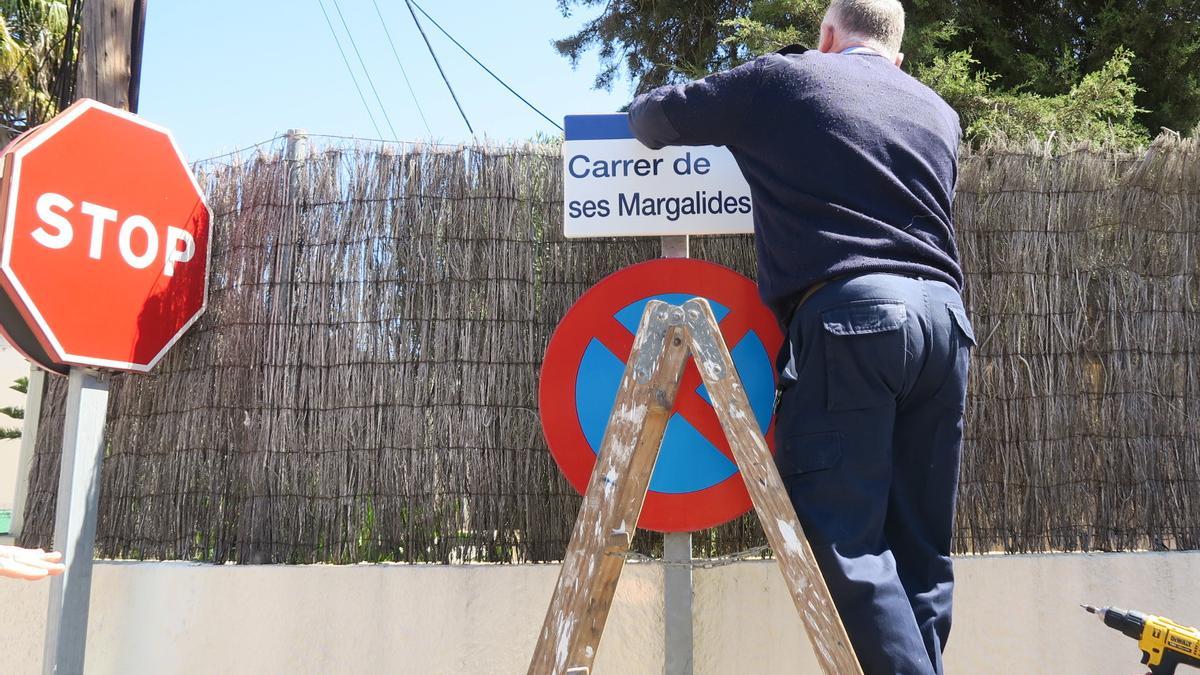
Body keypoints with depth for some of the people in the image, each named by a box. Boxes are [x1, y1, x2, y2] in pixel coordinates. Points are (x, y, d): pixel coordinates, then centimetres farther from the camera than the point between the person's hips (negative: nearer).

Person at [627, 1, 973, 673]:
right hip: (944, 315, 6)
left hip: (850, 312, -6)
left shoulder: (784, 77, 12)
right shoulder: (937, 111, 26)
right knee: (920, 547, 9)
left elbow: (650, 118, 19)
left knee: (843, 537, -7)